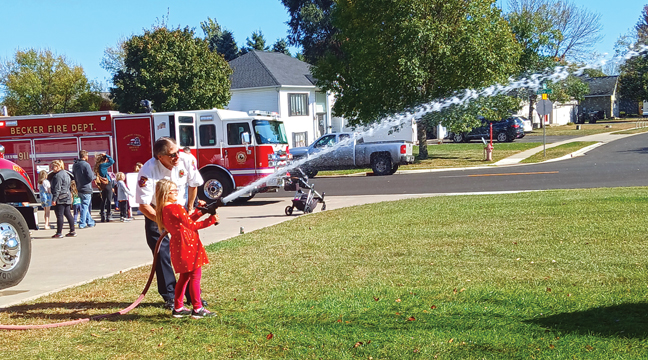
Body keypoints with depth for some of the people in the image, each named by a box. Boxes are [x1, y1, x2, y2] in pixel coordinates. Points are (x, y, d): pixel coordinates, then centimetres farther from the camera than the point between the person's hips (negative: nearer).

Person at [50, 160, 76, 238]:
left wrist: (54, 199, -20)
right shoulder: (65, 174, 17)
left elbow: (57, 189, -20)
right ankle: (72, 231, 12)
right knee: (68, 214, 11)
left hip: (60, 199, -10)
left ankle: (59, 233, -3)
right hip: (67, 197, 10)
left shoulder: (58, 176, -15)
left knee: (59, 215, -5)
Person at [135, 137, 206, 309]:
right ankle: (170, 297, 5)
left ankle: (193, 294, 9)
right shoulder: (148, 171, -30)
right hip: (156, 214, -3)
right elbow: (143, 205, -25)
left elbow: (193, 184, 0)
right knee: (162, 254, -4)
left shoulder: (187, 160, -20)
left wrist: (189, 208, 6)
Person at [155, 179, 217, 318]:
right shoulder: (176, 208, -16)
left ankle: (178, 308, 22)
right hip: (188, 244, -9)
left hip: (177, 246, 9)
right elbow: (191, 225, -11)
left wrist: (199, 212, 12)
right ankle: (197, 309, 0)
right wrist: (210, 221, -5)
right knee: (195, 275, -3)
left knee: (185, 276, 18)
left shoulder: (163, 210, 12)